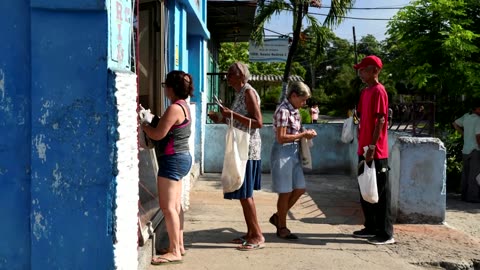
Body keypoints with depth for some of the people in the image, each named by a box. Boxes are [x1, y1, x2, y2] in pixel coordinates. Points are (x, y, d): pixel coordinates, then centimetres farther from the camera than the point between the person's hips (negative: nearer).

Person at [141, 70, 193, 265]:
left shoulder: (174, 108, -19)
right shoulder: (183, 105, 13)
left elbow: (158, 134, -18)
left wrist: (142, 123, -3)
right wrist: (151, 120, 8)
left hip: (172, 160, -11)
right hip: (180, 158, 11)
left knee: (168, 207, -8)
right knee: (176, 205, 15)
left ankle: (174, 252, -5)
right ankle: (179, 246, 23)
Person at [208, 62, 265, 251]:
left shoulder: (248, 92, -12)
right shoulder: (240, 93, 15)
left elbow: (258, 123, -20)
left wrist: (232, 114, -22)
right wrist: (222, 119, 11)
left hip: (248, 148, -10)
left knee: (244, 193, -7)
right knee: (244, 193, 12)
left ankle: (258, 236, -1)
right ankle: (250, 233, 19)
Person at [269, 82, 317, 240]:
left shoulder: (294, 110, 10)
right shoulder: (283, 111, -18)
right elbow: (281, 138, -22)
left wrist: (306, 133, 4)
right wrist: (303, 135, -16)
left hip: (294, 153, 9)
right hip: (283, 153, -9)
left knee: (299, 188, 12)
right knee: (285, 192, 1)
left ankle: (278, 217, 26)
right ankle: (282, 228, 15)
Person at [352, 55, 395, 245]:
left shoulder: (379, 91, -13)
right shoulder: (365, 92, 15)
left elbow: (380, 121, -18)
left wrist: (372, 147, -20)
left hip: (376, 152, -9)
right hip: (364, 150, 9)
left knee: (380, 192, -3)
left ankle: (386, 233, 5)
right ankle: (371, 228, 26)